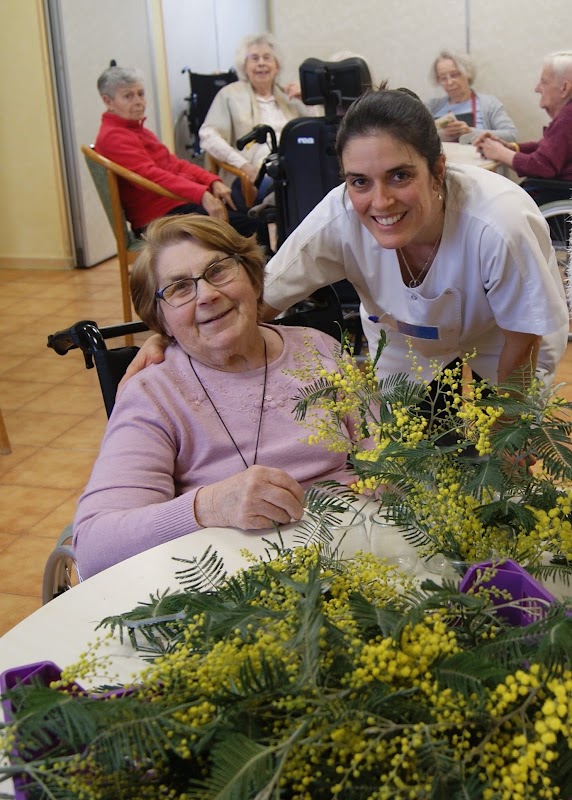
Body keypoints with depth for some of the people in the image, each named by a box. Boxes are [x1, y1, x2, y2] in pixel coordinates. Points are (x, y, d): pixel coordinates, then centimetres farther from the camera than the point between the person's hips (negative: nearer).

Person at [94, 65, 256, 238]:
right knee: (247, 224, -23)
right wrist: (202, 194, -34)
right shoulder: (113, 138, -9)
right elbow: (151, 176, -23)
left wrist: (213, 182, 2)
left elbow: (175, 163, 19)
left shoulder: (136, 130, 23)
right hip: (160, 216, -10)